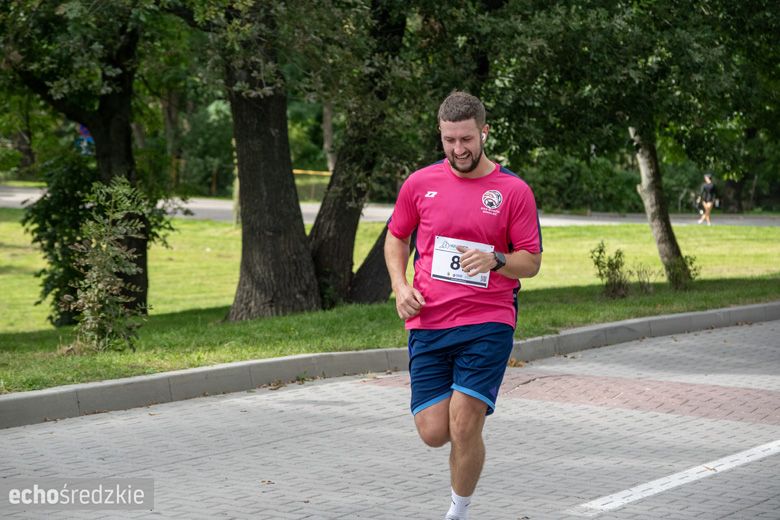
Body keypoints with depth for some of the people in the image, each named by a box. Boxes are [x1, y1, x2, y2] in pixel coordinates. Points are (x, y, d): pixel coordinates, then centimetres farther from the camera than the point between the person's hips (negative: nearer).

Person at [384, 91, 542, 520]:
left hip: (488, 323, -2)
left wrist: (494, 260, -18)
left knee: (464, 428, -11)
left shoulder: (514, 190, -1)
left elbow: (531, 262, 3)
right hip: (428, 323, 3)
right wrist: (400, 285, 3)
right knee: (433, 432, -3)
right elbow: (396, 237, 20)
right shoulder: (420, 183, 5)